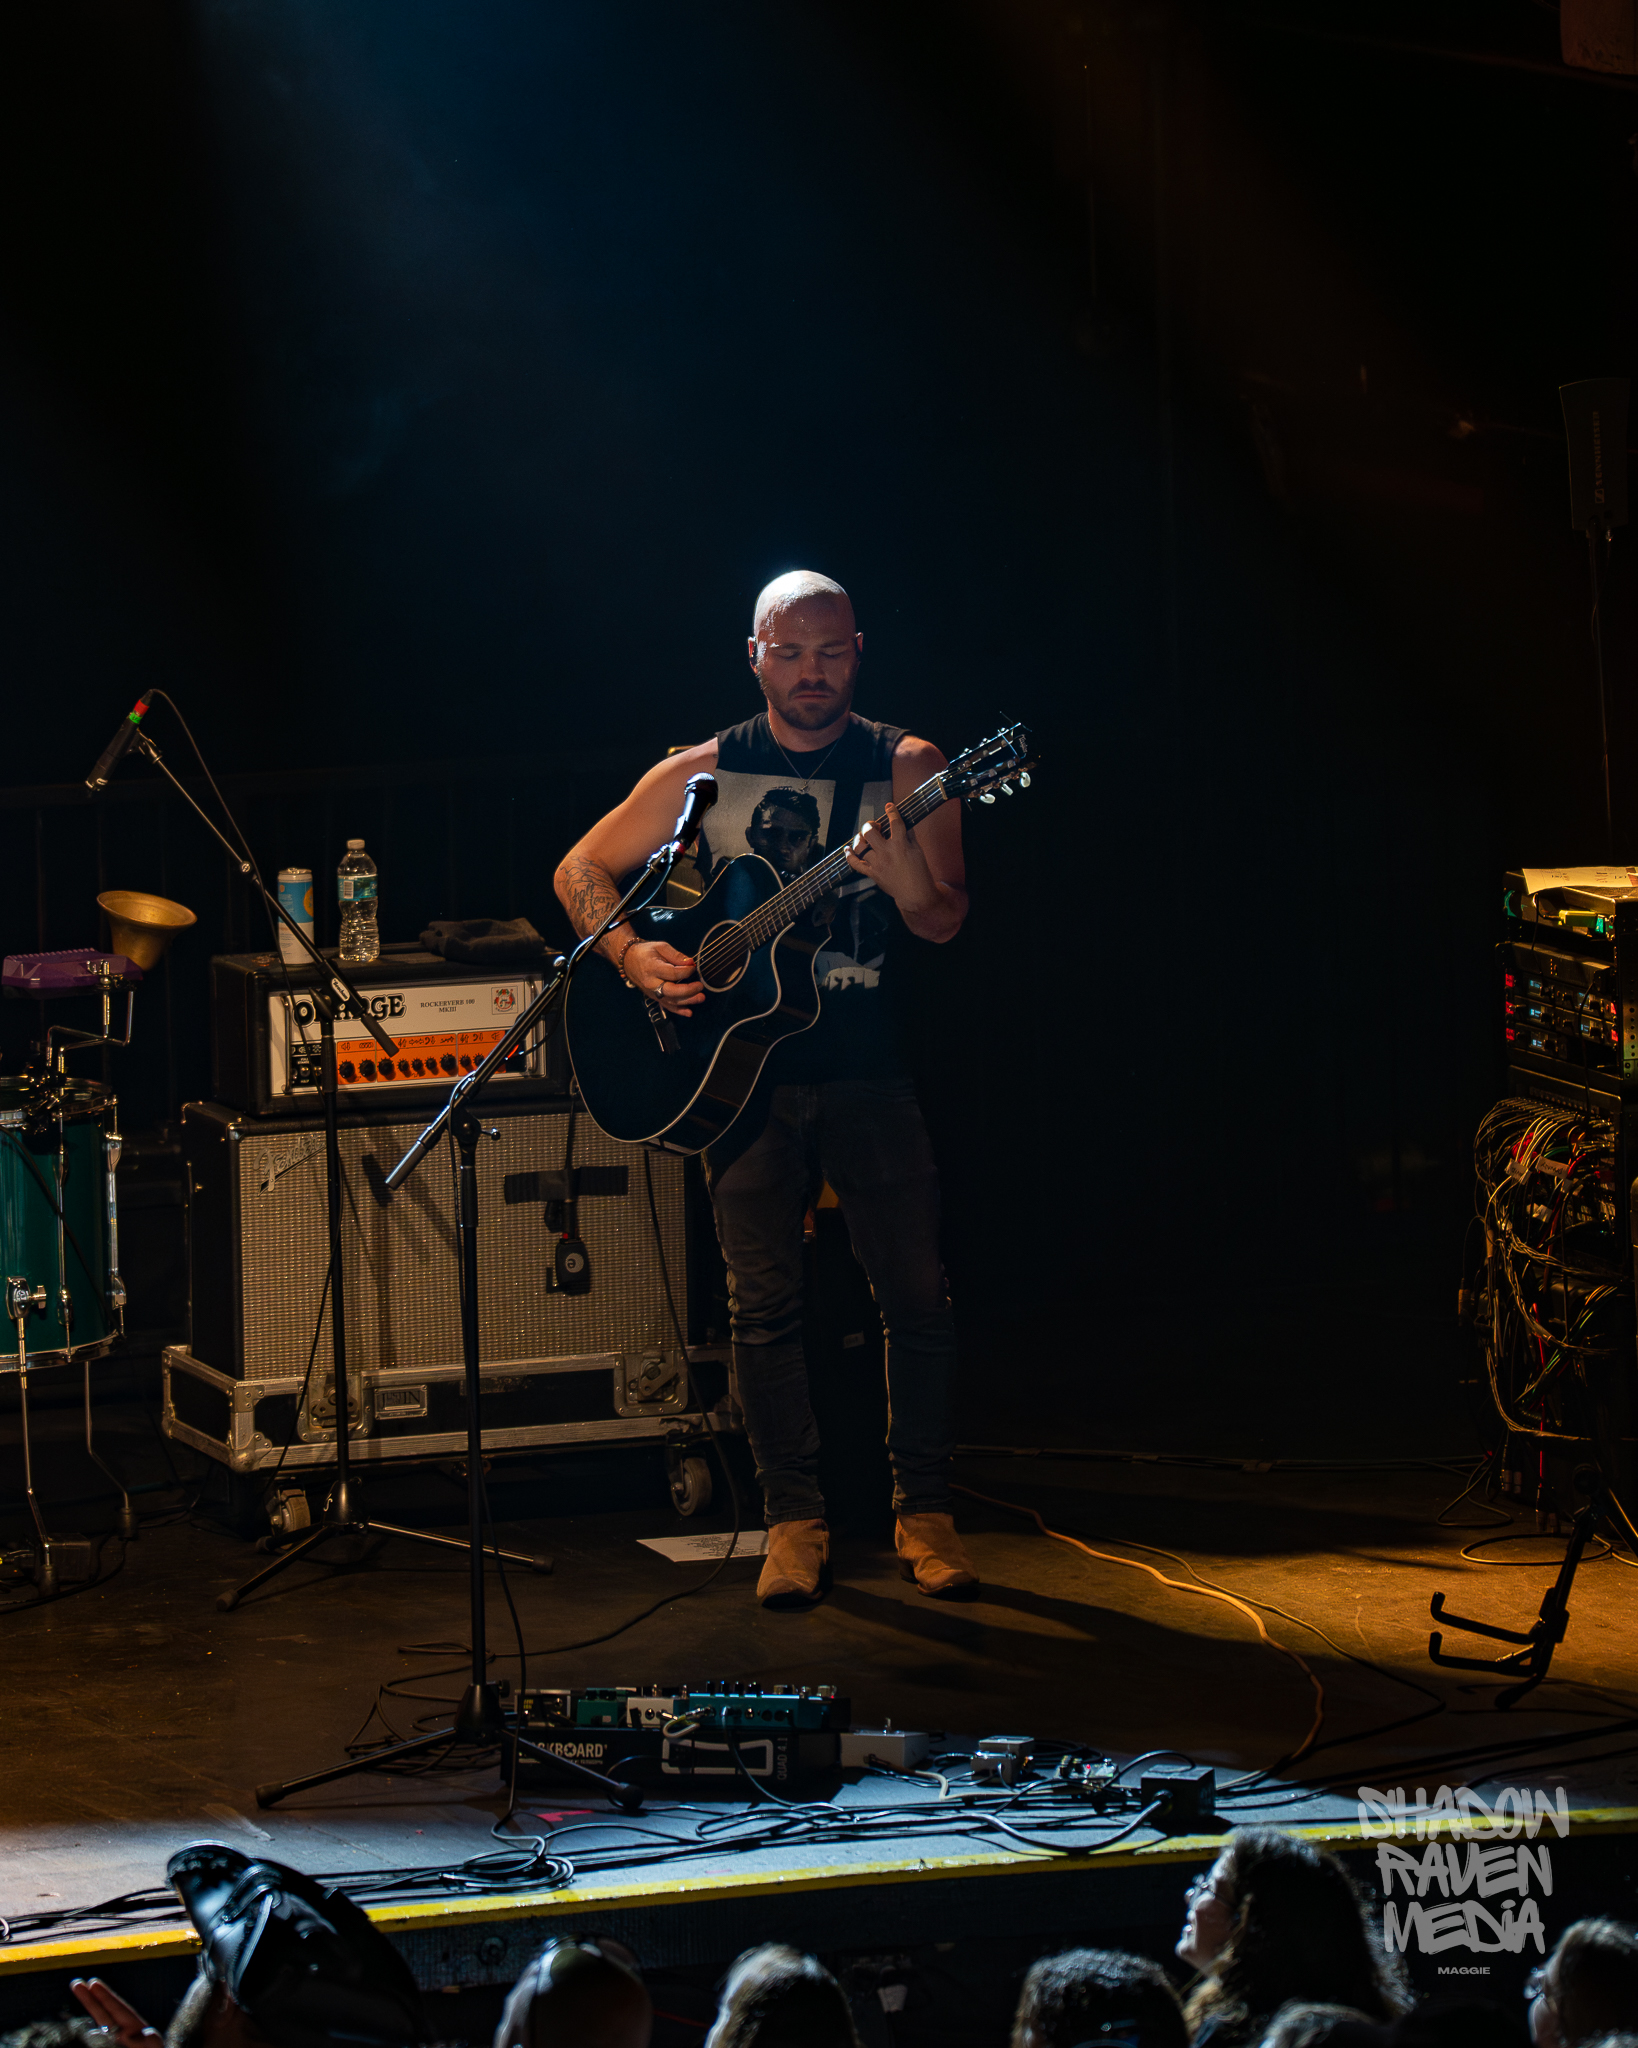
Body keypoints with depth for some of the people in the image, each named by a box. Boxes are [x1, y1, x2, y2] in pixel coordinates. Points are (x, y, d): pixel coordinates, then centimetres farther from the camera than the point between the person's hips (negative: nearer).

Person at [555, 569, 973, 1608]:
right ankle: (796, 1522, 11)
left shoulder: (906, 767, 0)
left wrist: (902, 876, -30)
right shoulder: (702, 774, 3)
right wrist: (632, 953, -9)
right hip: (744, 1067, 1)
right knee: (766, 1306, 1)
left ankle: (925, 1513, 10)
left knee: (918, 1294, -4)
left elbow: (945, 922, -8)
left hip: (870, 1072, -1)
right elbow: (580, 871, 8)